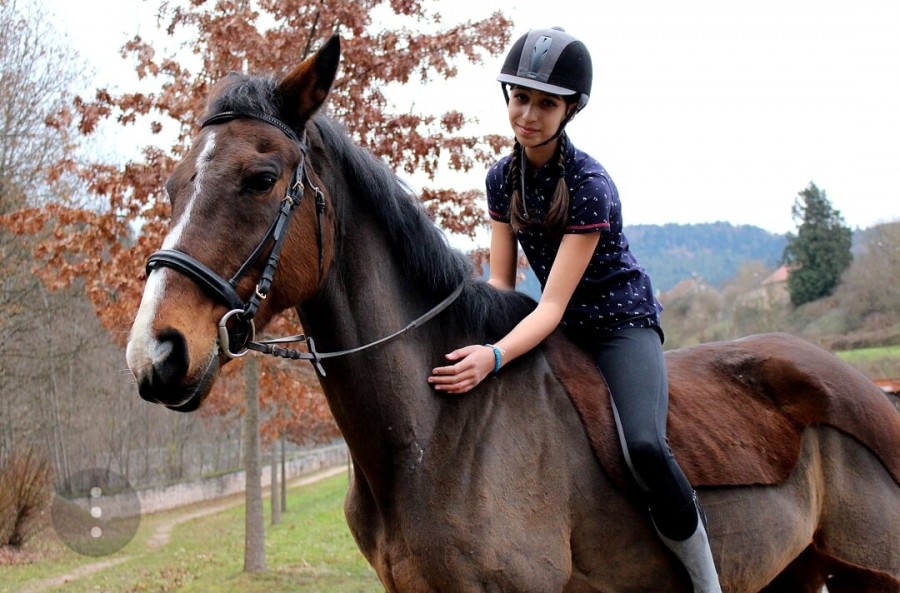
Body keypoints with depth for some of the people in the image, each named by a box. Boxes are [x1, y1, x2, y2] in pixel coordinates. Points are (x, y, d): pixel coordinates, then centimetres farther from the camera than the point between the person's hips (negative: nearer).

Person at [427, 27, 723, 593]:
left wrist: (496, 355, -43)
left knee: (644, 446, -32)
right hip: (559, 327, 7)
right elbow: (500, 281, 0)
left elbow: (553, 305, -27)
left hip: (620, 321, -7)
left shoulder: (589, 185, -22)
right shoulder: (503, 177, -1)